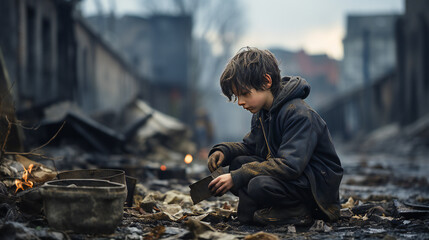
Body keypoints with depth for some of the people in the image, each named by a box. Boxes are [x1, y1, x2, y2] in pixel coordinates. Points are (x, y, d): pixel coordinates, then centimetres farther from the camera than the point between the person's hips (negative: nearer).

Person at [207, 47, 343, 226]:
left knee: (259, 186, -34)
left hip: (316, 183, -10)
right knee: (238, 162, -7)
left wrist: (237, 178, -31)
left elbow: (290, 165, -30)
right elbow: (249, 146, 20)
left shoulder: (299, 114, -21)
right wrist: (224, 151, -5)